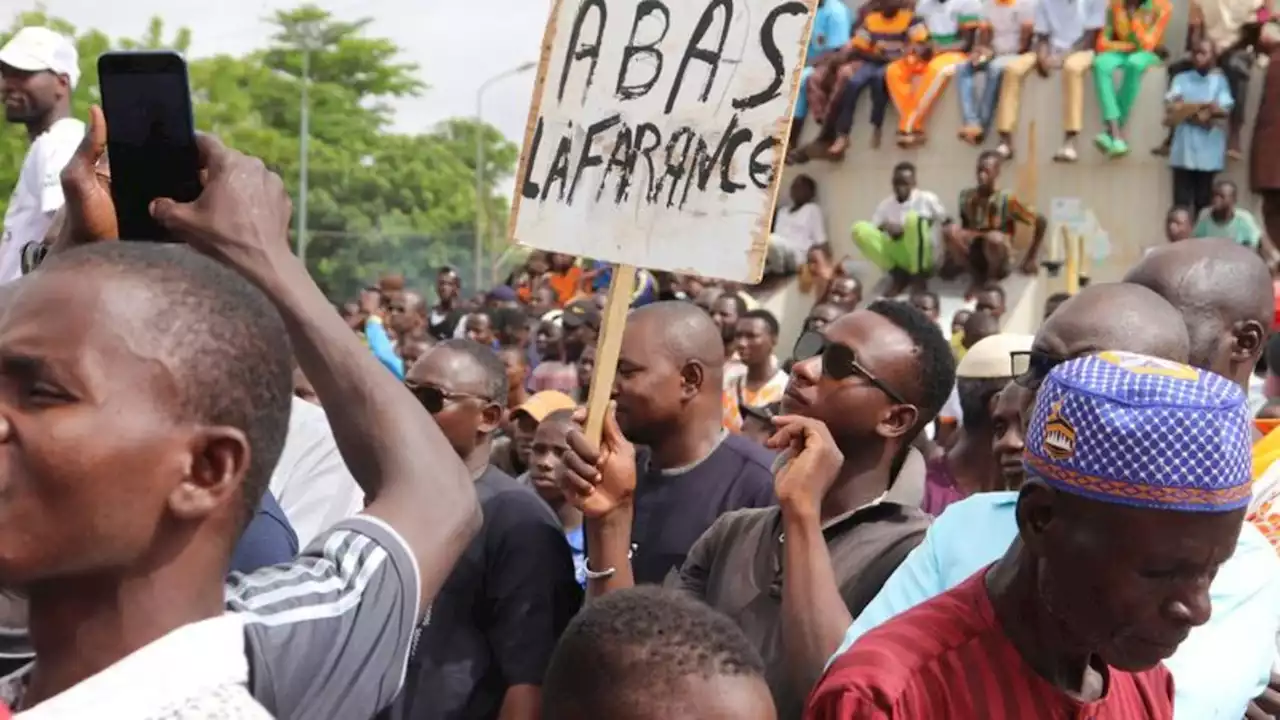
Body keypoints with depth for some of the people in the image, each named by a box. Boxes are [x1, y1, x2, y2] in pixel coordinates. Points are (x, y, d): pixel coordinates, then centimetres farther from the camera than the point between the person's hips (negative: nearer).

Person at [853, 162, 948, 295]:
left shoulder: (927, 199, -1)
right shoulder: (886, 205, 6)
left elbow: (947, 225, 3)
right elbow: (871, 232, 0)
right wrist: (886, 230, -20)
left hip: (923, 255, -3)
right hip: (897, 254, 3)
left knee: (913, 218, -34)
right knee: (860, 230, -19)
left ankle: (918, 277, -18)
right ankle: (898, 275, -10)